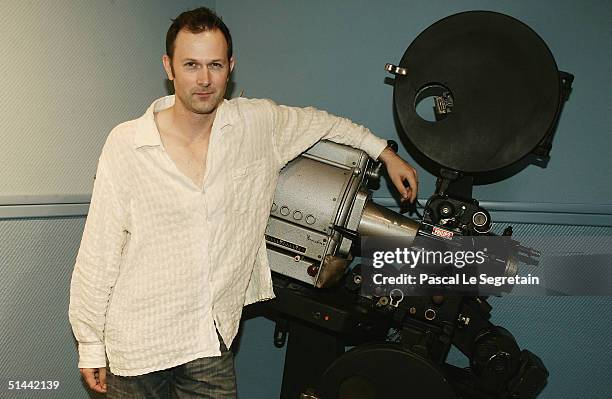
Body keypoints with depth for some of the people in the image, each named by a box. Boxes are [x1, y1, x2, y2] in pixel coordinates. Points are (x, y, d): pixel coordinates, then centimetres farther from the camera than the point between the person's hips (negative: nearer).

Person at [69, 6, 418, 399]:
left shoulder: (258, 124, -2)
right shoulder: (125, 144, -11)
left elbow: (319, 121, 18)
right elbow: (98, 254, -6)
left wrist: (386, 153, 21)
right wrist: (90, 345, -2)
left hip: (212, 340, 2)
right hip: (137, 344, -2)